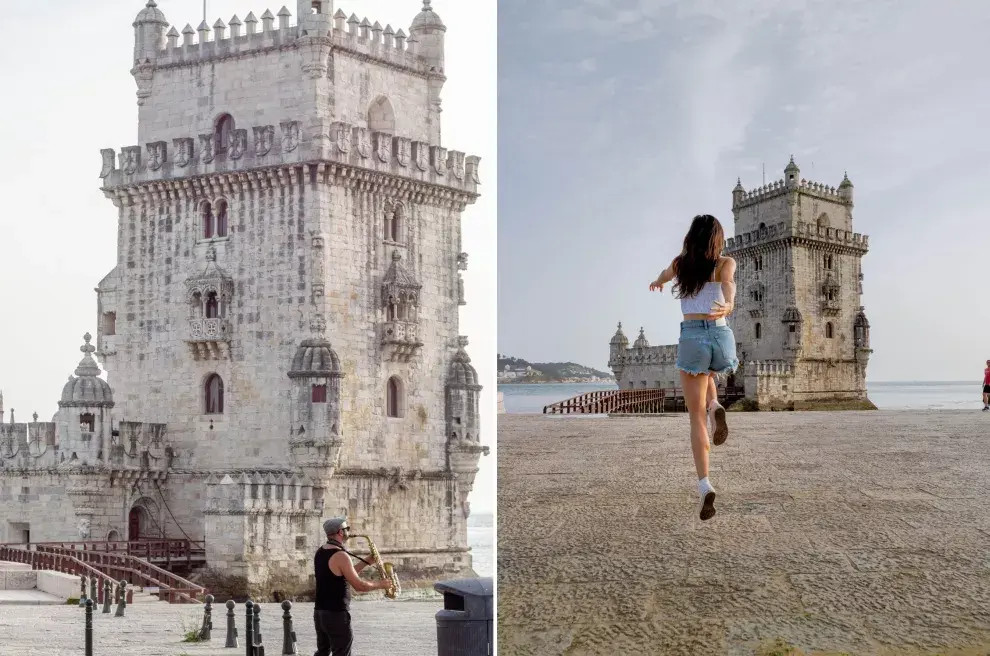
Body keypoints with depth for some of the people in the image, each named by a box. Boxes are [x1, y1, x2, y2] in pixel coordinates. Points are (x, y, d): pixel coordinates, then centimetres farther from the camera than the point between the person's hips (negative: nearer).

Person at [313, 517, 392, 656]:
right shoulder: (340, 555, -19)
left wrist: (366, 562, 16)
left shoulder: (320, 552, 11)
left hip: (320, 612, 9)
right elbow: (359, 586, -18)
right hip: (336, 614, -9)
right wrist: (379, 584, -2)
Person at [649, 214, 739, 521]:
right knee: (706, 375, 37)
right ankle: (715, 408, 4)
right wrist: (727, 306, -38)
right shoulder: (726, 263, 7)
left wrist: (657, 282, 60)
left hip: (691, 339, -1)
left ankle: (705, 485, -14)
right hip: (722, 337, 1)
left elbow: (664, 275, 35)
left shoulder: (681, 263, 12)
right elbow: (728, 283, -16)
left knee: (697, 417, 3)